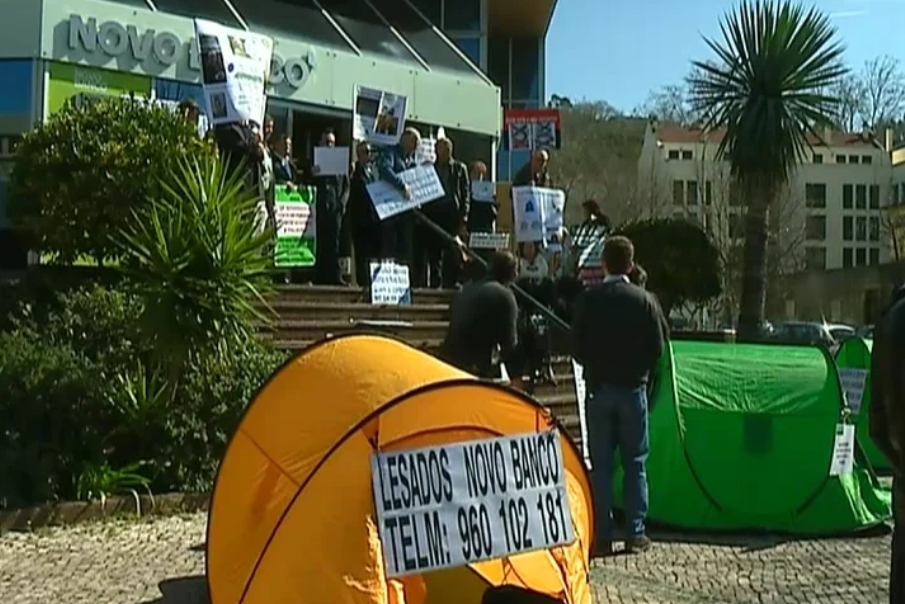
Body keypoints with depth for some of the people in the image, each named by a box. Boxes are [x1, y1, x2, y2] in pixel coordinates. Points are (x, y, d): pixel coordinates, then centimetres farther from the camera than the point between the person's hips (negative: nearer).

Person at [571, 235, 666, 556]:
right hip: (633, 388, 0)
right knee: (635, 463, 9)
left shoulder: (587, 299, -4)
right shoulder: (643, 300, -4)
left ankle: (603, 536, 6)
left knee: (601, 464, 5)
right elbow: (657, 349, -2)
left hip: (598, 388, 0)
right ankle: (636, 533, 11)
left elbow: (577, 348, -3)